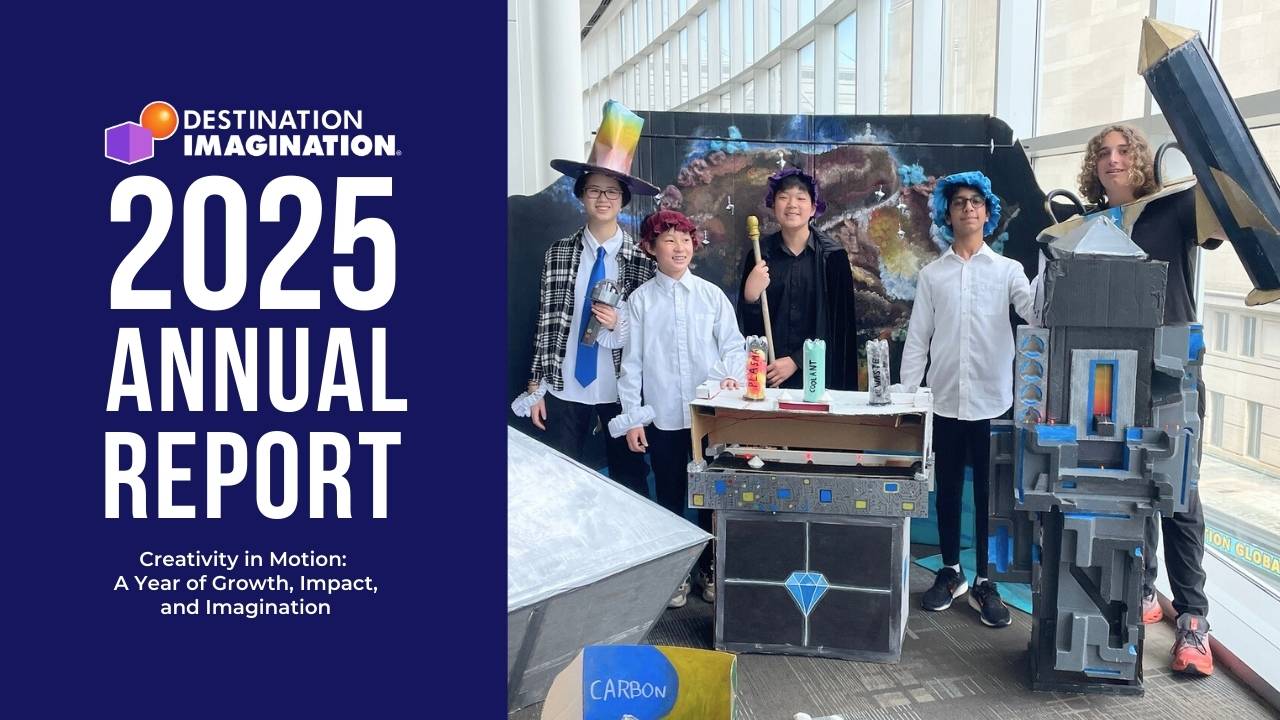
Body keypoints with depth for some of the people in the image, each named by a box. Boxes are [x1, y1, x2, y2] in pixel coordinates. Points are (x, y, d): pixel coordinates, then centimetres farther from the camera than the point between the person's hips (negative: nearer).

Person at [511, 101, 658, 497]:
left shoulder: (642, 258, -3)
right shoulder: (559, 253, 1)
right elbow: (547, 320, 2)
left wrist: (621, 324, -17)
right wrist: (535, 386, 0)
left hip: (622, 389, -1)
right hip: (564, 388, 1)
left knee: (629, 482, 12)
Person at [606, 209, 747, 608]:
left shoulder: (711, 294, 1)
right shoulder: (640, 299, 0)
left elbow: (733, 344, 4)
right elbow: (631, 361, 1)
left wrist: (734, 377, -17)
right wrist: (631, 417, -2)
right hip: (662, 417, 0)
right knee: (670, 497, 11)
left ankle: (709, 568, 28)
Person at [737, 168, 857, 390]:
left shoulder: (832, 256, -6)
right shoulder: (760, 254, -1)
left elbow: (839, 322, -5)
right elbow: (749, 324, 1)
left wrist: (796, 361, -12)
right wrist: (750, 297, -19)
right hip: (768, 372, 1)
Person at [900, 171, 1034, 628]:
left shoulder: (1007, 270, 3)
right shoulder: (931, 274, 7)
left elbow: (1037, 312, -14)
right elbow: (917, 339, 6)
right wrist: (906, 396, 1)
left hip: (993, 401, -1)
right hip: (945, 401, 2)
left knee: (990, 494, 6)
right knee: (948, 490, 11)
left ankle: (984, 583, 18)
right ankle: (950, 573, 27)